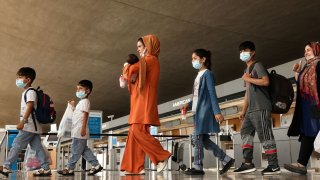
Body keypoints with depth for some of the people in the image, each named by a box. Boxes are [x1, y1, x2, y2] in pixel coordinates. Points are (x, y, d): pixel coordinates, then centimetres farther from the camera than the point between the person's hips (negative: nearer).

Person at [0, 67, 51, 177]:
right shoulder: (26, 92, 23)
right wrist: (23, 122, 24)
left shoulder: (30, 91, -8)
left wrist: (23, 121, -27)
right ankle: (45, 168, 4)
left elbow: (29, 107, -20)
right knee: (37, 147, 5)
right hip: (32, 126, 10)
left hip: (29, 125, -10)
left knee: (17, 144, -7)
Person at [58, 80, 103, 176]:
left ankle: (69, 168, 1)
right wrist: (73, 106, 19)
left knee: (76, 150, -4)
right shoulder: (81, 102, 23)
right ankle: (96, 165, 11)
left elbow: (85, 115, -18)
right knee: (84, 150, 10)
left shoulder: (85, 101, -8)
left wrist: (83, 128, -25)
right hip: (77, 131, 10)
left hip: (80, 131, -10)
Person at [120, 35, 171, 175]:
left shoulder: (150, 59, -6)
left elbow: (132, 69, -18)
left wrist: (126, 66, 5)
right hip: (141, 101, 10)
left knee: (138, 131, -16)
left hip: (144, 101, -10)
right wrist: (128, 82, 4)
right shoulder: (148, 61, 24)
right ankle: (136, 167, 3)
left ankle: (162, 156, -9)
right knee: (134, 132, 4)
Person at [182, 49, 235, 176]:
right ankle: (227, 160, 14)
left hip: (204, 110, -9)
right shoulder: (199, 75, 20)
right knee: (204, 139, 7)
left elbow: (212, 93, -13)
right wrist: (188, 104, 14)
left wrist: (217, 112, -18)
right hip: (198, 110, 9)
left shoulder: (207, 73, -5)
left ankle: (198, 167, -2)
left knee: (197, 137, -9)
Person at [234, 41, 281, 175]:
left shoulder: (257, 65, -1)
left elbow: (265, 81, -19)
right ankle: (248, 163, 5)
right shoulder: (247, 70, 25)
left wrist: (248, 79, -10)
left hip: (261, 108, -9)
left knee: (265, 135, -9)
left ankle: (274, 166, -5)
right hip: (251, 110, 9)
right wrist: (243, 110, 20)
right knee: (245, 132, 4)